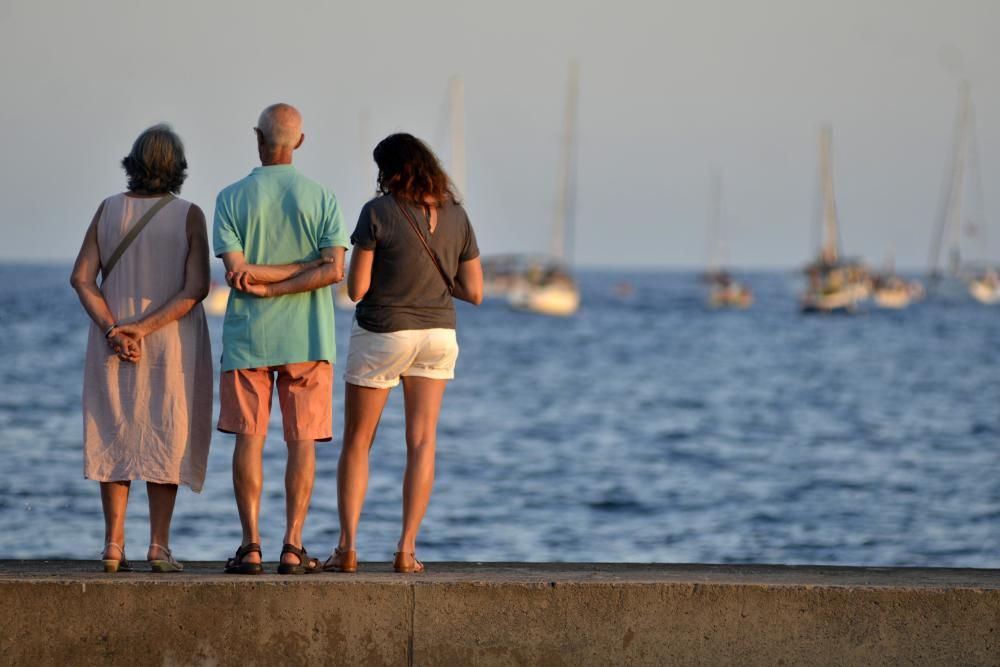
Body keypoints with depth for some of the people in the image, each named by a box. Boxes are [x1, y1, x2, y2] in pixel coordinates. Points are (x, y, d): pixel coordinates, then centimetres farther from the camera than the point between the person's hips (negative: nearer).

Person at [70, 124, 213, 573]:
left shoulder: (109, 210, 0)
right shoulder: (189, 215, -6)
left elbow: (82, 277, -6)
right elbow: (197, 287, -14)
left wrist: (114, 331, -13)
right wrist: (144, 329, -16)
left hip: (113, 344, 2)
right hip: (173, 346, -2)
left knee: (115, 437, 9)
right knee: (165, 439, 5)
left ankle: (114, 544, 2)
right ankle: (159, 546, 0)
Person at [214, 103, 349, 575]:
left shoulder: (232, 198, -2)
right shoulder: (321, 198, 0)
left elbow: (236, 271, -11)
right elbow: (333, 270, -10)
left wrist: (262, 280, -1)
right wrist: (278, 289, -8)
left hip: (248, 336, 0)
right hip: (306, 338, 0)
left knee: (249, 438, 4)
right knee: (302, 442, 2)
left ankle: (250, 545, -1)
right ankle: (293, 548, -2)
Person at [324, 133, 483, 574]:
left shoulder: (378, 212, -13)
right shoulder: (456, 216, 1)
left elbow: (357, 289, -13)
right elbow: (474, 292, 2)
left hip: (382, 335, -4)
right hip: (438, 334, 4)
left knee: (357, 442, 7)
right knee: (422, 441, 6)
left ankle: (347, 547, 0)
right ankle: (407, 550, -1)